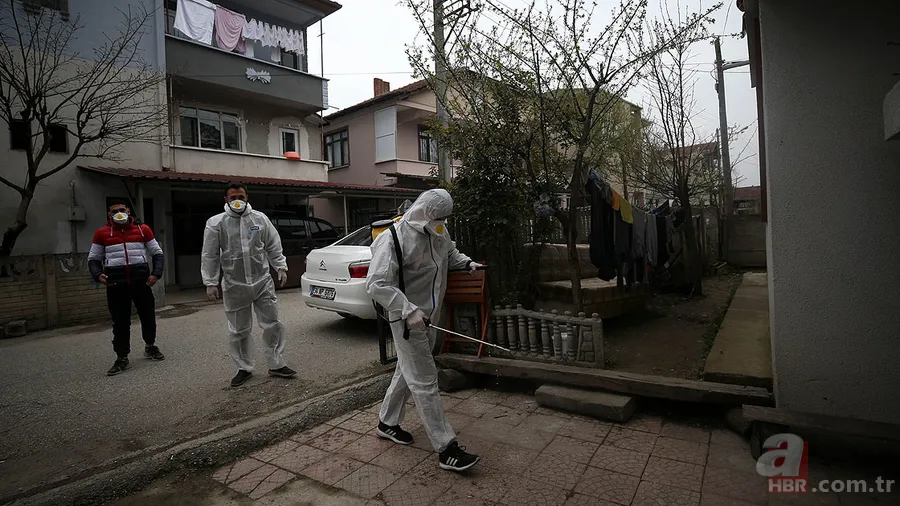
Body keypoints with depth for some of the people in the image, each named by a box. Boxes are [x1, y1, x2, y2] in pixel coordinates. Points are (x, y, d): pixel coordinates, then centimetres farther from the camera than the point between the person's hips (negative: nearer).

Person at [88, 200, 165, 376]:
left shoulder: (143, 229, 6)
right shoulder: (102, 233, 6)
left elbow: (157, 252, 10)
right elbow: (93, 258, 12)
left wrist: (156, 273, -3)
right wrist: (98, 275, -8)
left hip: (141, 280, 1)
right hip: (115, 282, 0)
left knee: (148, 315, 10)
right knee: (120, 321, 4)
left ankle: (150, 346, 33)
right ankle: (122, 358, 14)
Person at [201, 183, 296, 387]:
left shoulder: (260, 219, 4)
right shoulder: (215, 223, 0)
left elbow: (274, 246, 10)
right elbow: (209, 256, 1)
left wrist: (281, 267, 3)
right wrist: (210, 283, -2)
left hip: (263, 282, 1)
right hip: (234, 286, -1)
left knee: (272, 324, 4)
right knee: (238, 330, 9)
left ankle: (276, 364, 18)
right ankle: (244, 368, 25)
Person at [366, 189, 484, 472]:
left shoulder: (438, 231, 3)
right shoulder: (394, 238, -22)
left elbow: (449, 255, 24)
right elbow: (376, 284, -25)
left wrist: (466, 263, 4)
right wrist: (409, 310, -32)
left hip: (429, 317, 9)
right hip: (407, 320, -8)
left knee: (408, 372, 21)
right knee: (424, 381, -2)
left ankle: (387, 423, 42)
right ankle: (446, 449, 7)